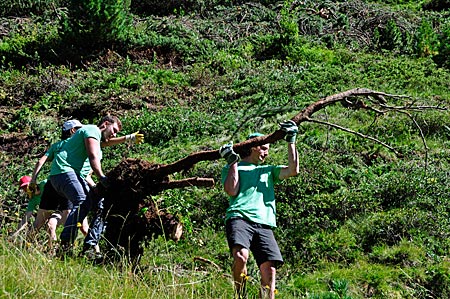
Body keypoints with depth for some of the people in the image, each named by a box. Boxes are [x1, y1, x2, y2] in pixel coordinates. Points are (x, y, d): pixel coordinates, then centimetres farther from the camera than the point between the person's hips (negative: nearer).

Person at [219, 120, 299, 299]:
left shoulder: (268, 170, 33)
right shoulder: (232, 168, 21)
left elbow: (293, 170, 17)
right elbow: (232, 191, 3)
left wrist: (291, 141, 16)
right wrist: (233, 162, 5)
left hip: (264, 224, 4)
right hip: (239, 218, -4)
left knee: (269, 268, -12)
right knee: (241, 256, -31)